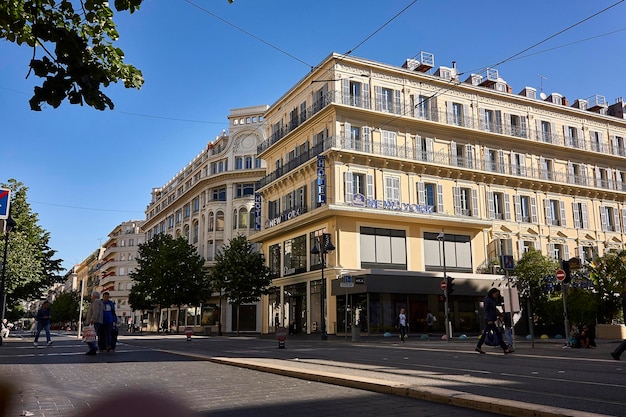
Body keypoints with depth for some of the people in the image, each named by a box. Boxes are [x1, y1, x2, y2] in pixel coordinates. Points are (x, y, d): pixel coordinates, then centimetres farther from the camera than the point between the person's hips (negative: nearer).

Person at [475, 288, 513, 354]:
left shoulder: (492, 299, 16)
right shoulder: (488, 299, -13)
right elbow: (486, 310, -17)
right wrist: (489, 320, -20)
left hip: (491, 319, 10)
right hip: (489, 320, -10)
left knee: (485, 333, 12)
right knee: (498, 333, -9)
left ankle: (478, 347, 19)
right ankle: (505, 349, -8)